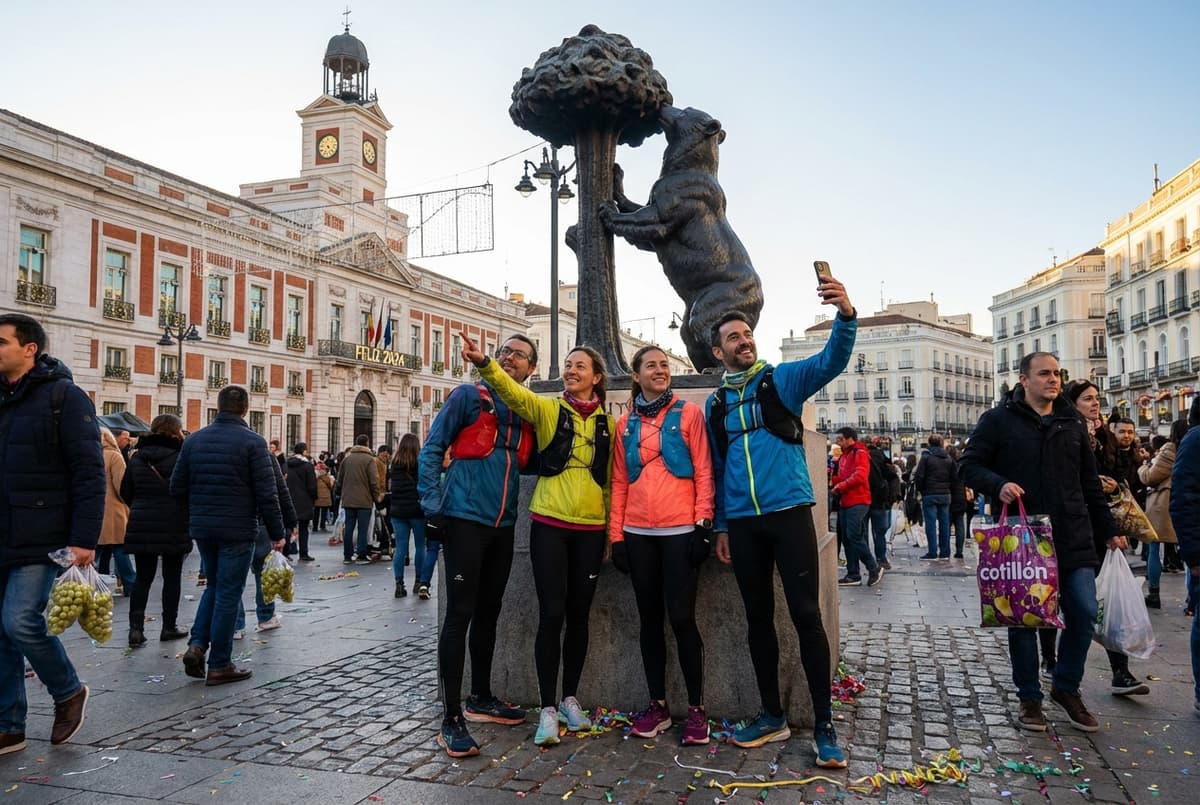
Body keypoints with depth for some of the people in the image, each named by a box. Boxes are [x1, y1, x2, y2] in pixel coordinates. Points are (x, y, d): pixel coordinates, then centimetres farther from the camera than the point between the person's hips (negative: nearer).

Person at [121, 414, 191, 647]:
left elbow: (126, 492, 10)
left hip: (141, 526, 4)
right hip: (173, 527, -4)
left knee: (143, 578, 10)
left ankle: (136, 627, 1)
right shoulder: (180, 456, -11)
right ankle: (169, 626, 15)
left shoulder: (137, 457, 6)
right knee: (172, 577, 8)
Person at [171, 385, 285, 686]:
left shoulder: (194, 439, 6)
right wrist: (277, 533, -6)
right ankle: (219, 666, 9)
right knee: (228, 593, 3)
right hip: (237, 530, -5)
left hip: (201, 528, 5)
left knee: (214, 586, 22)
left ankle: (196, 646, 9)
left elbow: (177, 487, 8)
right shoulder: (252, 442, -10)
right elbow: (267, 494, -13)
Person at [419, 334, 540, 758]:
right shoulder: (469, 396, -3)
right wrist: (433, 505, -12)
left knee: (488, 612, 16)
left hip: (503, 525, 6)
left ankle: (481, 698, 30)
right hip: (465, 519, -6)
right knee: (460, 614, -6)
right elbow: (432, 450, -6)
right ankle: (452, 719, 0)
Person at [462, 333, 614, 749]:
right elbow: (511, 390, -19)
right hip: (549, 524, -2)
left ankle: (569, 698, 26)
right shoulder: (547, 409, 1)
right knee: (551, 614, -5)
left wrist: (612, 532, 10)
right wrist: (483, 363, -38)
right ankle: (548, 708, 7)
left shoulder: (608, 424, 8)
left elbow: (611, 482, 11)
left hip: (590, 529, 3)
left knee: (578, 615, 10)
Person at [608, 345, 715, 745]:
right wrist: (616, 534, 5)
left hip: (680, 530, -3)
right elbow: (619, 482, 10)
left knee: (681, 617, -5)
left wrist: (703, 524, -8)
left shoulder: (688, 413, 4)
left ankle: (696, 708, 8)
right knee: (650, 618, 9)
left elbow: (703, 471, -1)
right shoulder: (625, 424, 12)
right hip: (638, 533, 4)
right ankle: (657, 705, 19)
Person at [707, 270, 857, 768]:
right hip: (742, 522, 4)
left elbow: (833, 360, -15)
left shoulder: (782, 380, 3)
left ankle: (824, 726, 7)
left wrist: (846, 315, -33)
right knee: (758, 618, 11)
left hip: (789, 512, -3)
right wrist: (721, 527, 12)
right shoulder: (715, 404, 13)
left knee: (806, 616, -4)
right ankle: (772, 715, 24)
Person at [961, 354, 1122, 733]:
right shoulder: (998, 420, -1)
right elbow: (970, 465, -2)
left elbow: (1089, 482, 17)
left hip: (1072, 537, 4)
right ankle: (1029, 698, 19)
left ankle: (1067, 688, 21)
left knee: (1084, 611, 0)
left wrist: (1108, 530, 17)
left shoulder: (1072, 422, 13)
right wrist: (998, 485, -21)